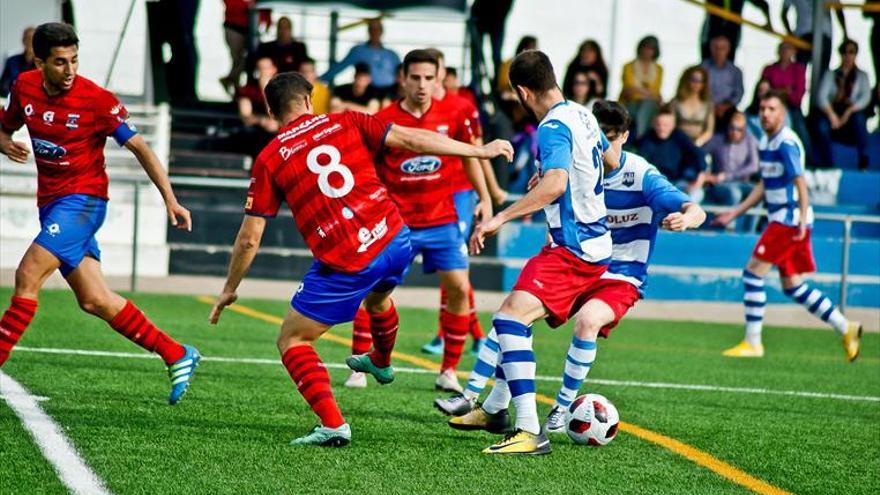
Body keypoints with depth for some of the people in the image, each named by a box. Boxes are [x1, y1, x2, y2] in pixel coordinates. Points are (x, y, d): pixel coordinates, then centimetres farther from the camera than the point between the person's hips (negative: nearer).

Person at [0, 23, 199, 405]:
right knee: (94, 301, 4)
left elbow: (140, 148, -10)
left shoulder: (96, 100, -15)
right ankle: (177, 356, 12)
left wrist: (170, 200, -17)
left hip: (82, 200, -6)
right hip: (51, 202, 6)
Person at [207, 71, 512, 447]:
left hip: (345, 265, -5)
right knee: (378, 300, 38)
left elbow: (249, 238, 2)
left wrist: (229, 289, 17)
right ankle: (382, 364, 66)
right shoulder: (346, 123, 8)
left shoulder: (269, 160, 2)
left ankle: (333, 424, -9)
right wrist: (482, 150, 13)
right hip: (396, 240, 5)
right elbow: (412, 140, 4)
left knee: (291, 341, 9)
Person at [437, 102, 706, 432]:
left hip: (620, 280, -5)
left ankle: (562, 410, -21)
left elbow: (695, 212, -25)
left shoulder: (642, 176, -15)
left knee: (587, 319, -34)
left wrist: (685, 218, -48)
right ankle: (471, 399, -6)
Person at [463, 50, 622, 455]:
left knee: (510, 318, -22)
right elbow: (612, 161, 30)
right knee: (516, 317, 24)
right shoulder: (582, 116, 12)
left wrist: (502, 217, -32)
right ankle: (496, 408, 38)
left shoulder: (553, 127, -17)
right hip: (595, 243, 10)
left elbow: (555, 184, -33)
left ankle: (530, 432, -31)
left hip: (572, 249, -10)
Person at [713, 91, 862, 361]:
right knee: (792, 285, 11)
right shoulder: (766, 143, 15)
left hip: (790, 219, -9)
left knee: (753, 273, -8)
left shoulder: (786, 143, -14)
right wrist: (735, 213, 26)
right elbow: (764, 186, 24)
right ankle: (846, 329, 14)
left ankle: (752, 343, -4)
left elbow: (800, 182, -21)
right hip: (781, 219, 9)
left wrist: (802, 219, -30)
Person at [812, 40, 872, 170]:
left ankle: (864, 162, -32)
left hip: (852, 112, 0)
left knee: (859, 117, -36)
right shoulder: (831, 74, 14)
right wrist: (831, 114, -20)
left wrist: (849, 111, -19)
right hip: (830, 111, 0)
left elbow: (866, 98, -2)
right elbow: (821, 97, -1)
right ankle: (827, 166, -28)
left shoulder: (862, 76, 15)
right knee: (822, 126, -34)